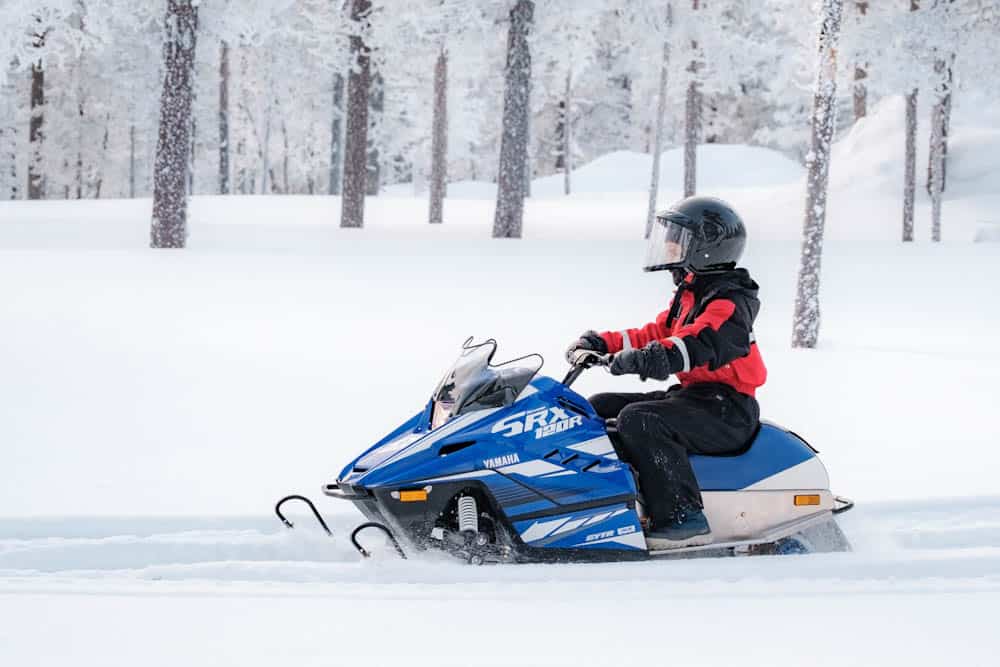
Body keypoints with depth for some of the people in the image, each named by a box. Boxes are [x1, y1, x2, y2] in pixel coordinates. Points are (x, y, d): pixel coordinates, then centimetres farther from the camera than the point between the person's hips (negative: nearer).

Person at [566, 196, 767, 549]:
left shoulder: (729, 304, -15)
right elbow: (655, 334, 21)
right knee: (598, 407, 11)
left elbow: (702, 342, -32)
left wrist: (655, 358, -49)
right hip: (692, 396, 11)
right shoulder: (689, 295, 19)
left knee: (639, 419, -34)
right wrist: (602, 343, 8)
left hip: (726, 410, -11)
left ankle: (684, 517, -35)